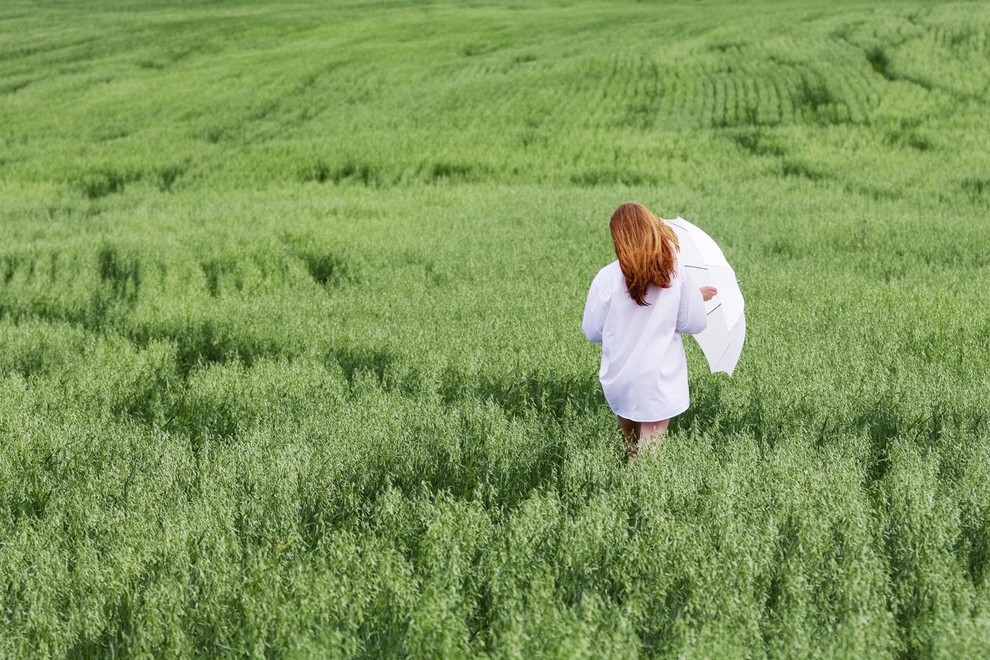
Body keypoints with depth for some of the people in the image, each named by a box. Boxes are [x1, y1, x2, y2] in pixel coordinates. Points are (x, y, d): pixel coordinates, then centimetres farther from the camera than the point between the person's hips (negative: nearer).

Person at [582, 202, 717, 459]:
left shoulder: (607, 278, -13)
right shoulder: (676, 273, -9)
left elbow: (592, 332, -3)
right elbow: (694, 324, 0)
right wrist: (699, 297, 20)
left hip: (619, 378, 0)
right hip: (659, 381, 0)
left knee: (631, 442, 26)